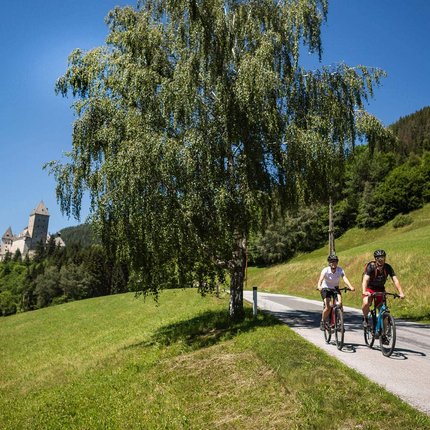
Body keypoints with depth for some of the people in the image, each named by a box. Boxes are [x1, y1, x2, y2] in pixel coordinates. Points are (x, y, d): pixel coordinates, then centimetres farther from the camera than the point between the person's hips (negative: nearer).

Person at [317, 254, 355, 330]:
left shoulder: (340, 270, -17)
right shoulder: (325, 270, -23)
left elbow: (345, 278, -32)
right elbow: (321, 279, -39)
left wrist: (350, 287, -51)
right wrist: (319, 286, -59)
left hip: (335, 288, 3)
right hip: (326, 288, -2)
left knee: (339, 303, -21)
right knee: (328, 306, -19)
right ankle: (322, 322, 4)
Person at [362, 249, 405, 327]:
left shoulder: (388, 267, -14)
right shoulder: (371, 266, -23)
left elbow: (395, 280, -20)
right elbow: (365, 280, -34)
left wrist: (401, 293, -35)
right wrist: (364, 291, -51)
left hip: (381, 289, 3)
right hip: (369, 289, -3)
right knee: (366, 304, -28)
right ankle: (365, 318, 1)